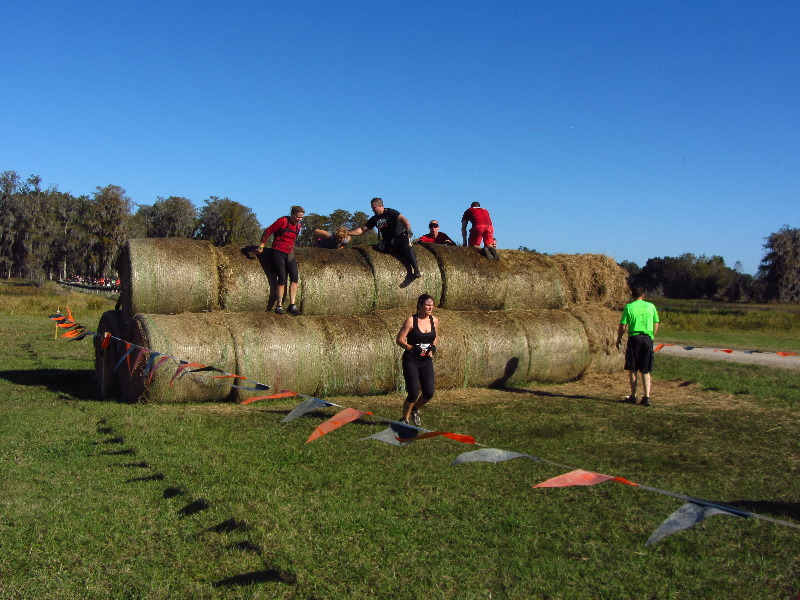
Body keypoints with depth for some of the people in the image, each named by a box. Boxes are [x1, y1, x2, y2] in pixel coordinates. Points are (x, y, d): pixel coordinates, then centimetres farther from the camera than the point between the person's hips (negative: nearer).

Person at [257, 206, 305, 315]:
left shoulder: (298, 226, 11)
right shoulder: (283, 221, -8)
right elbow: (268, 231, -3)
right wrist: (262, 246, -2)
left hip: (289, 254, 6)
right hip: (278, 253, -6)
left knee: (294, 278, -9)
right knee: (282, 279, -11)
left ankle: (292, 305, -8)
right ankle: (279, 306, -3)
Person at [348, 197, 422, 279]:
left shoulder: (391, 212, -5)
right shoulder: (374, 219, 11)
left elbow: (402, 219, -22)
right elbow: (361, 230, 10)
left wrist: (408, 227, -43)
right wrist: (347, 233, -2)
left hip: (400, 236, -5)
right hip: (388, 241, 5)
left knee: (406, 246, -34)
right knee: (380, 247, -26)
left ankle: (416, 270, -37)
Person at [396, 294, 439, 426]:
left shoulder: (434, 321, 4)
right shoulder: (411, 320, -11)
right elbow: (399, 339, -10)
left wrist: (433, 348, 2)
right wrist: (412, 348, -23)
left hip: (426, 361, 5)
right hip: (411, 361, -5)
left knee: (429, 393, -1)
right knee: (413, 394, -7)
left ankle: (415, 409, 30)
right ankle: (404, 419, 18)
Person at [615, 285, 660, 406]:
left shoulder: (629, 307, -3)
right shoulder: (651, 306, 5)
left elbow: (623, 326, -4)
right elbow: (656, 325, 10)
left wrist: (618, 339, 10)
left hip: (634, 338, -2)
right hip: (648, 339, 2)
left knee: (632, 370, 7)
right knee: (645, 371, 7)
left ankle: (633, 396, 9)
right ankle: (647, 397, 1)